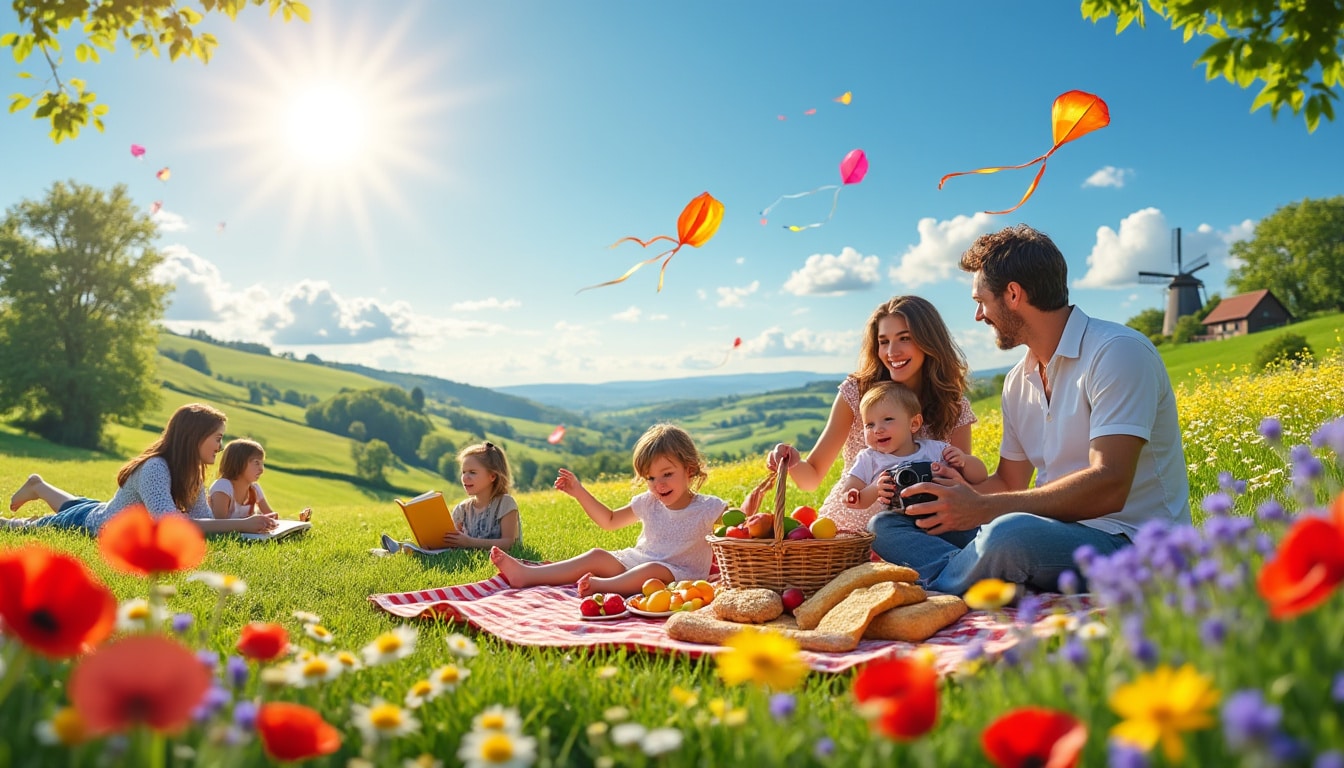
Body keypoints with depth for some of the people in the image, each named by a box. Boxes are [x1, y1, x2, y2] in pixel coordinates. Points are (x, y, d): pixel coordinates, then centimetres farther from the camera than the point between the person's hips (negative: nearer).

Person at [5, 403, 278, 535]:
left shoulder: (190, 469, -16)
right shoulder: (155, 469, -41)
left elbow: (203, 517, -21)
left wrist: (251, 522, -38)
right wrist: (242, 525, -58)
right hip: (91, 525, -8)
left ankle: (40, 487, 59)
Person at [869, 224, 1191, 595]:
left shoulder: (1118, 353, -13)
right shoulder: (1018, 382, 12)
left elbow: (1108, 486, -23)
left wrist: (982, 508, -24)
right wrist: (961, 492, -3)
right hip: (1055, 532, 8)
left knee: (1010, 534, -40)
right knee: (888, 523, -3)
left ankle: (927, 591, -13)